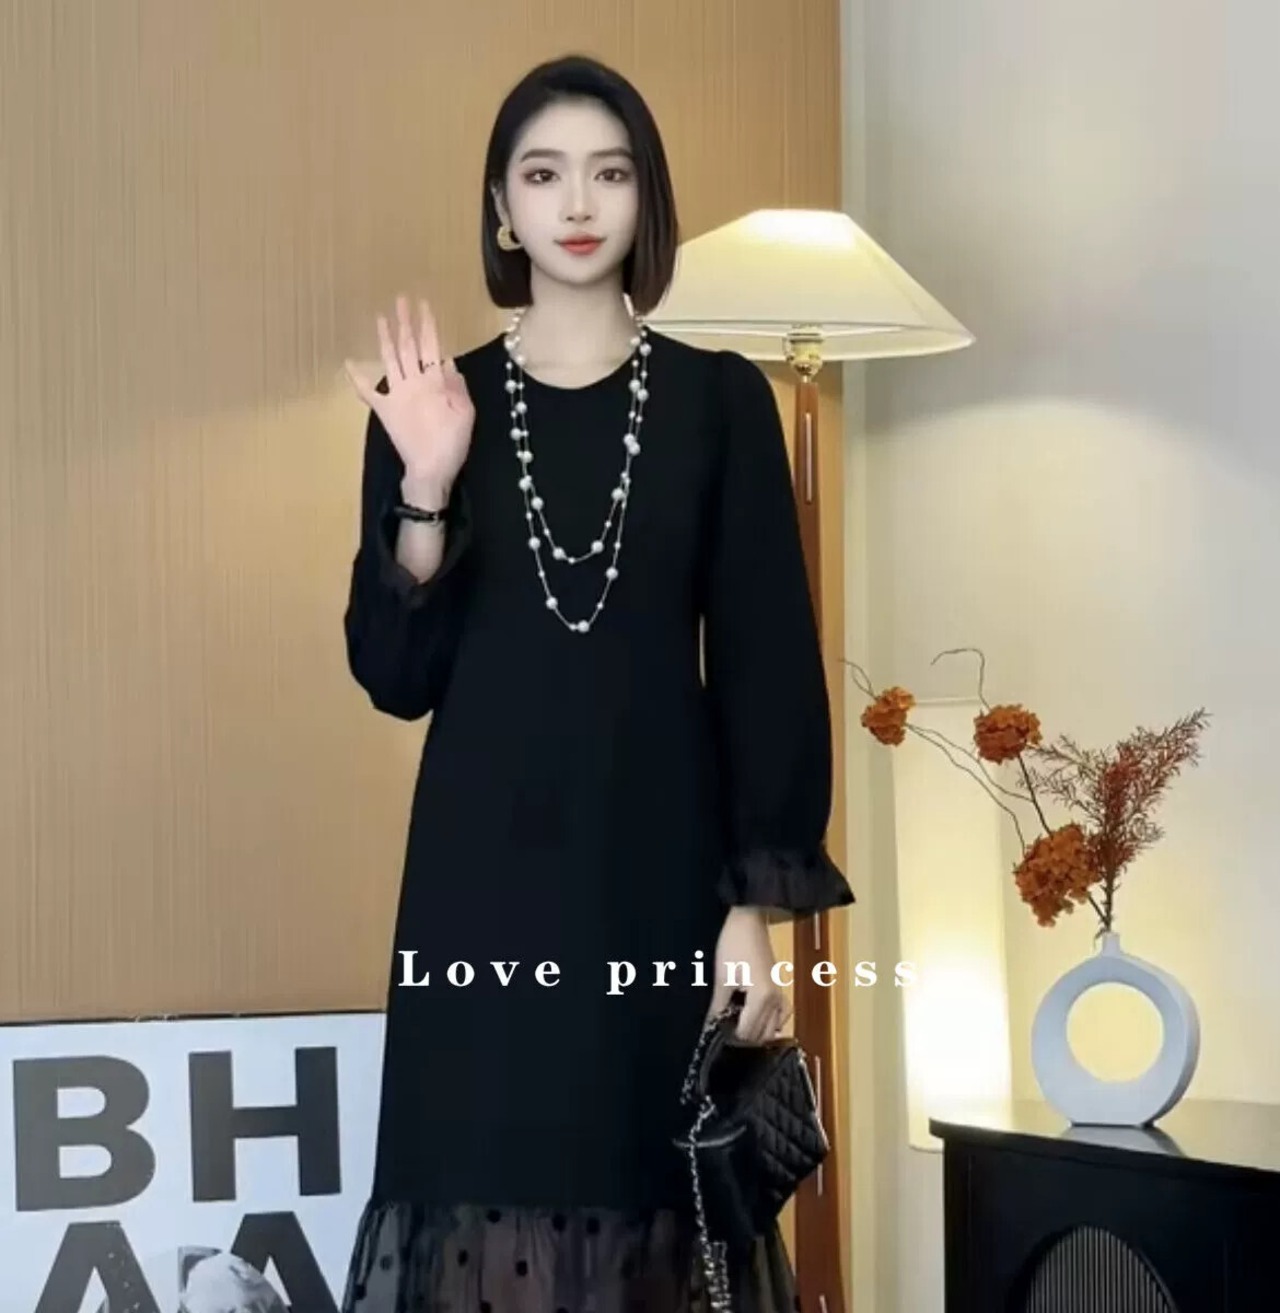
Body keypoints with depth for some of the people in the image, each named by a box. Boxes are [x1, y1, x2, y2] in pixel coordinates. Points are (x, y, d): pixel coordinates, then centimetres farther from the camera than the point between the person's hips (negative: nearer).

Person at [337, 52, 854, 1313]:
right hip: (486, 877, 1)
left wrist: (760, 901, -7)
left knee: (661, 1208, 2)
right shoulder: (430, 405, 4)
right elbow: (394, 676, 0)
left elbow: (770, 665, -1)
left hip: (659, 869, 0)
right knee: (483, 1200, 0)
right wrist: (424, 489, -14)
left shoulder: (721, 399, 2)